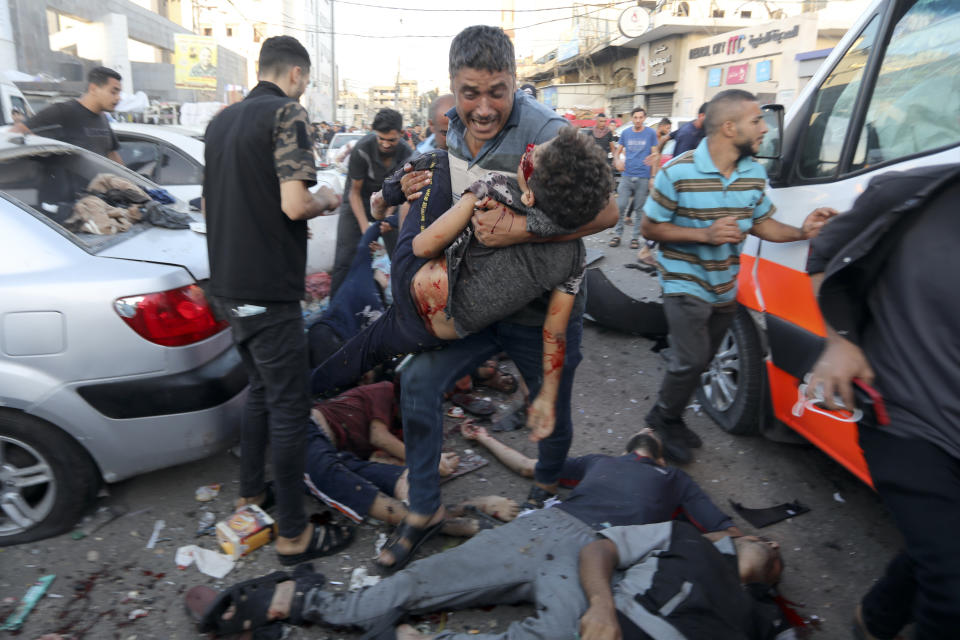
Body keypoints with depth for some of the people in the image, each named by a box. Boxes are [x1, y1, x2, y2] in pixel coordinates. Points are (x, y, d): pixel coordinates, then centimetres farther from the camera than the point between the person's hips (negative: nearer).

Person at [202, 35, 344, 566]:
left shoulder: (223, 120, 16)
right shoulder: (287, 113, -9)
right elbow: (295, 204, -21)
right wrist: (324, 201, 1)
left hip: (228, 284, 9)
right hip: (267, 289, -9)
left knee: (261, 390, 22)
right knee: (288, 406, -1)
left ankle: (250, 496, 34)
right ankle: (293, 534, 10)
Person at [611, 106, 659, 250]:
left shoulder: (651, 133, 2)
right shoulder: (625, 133, 9)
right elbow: (617, 151, 16)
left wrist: (653, 177, -4)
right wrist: (618, 161, -7)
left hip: (643, 177, -2)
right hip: (626, 175, 2)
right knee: (620, 206, -4)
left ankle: (636, 237, 12)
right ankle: (617, 234, 8)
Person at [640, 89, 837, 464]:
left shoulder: (755, 174, 2)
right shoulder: (678, 173, -17)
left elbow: (762, 223, 11)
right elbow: (650, 227, -13)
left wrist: (802, 232, -8)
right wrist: (705, 234, -24)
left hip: (724, 289, 7)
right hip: (685, 284, -6)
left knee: (700, 361, 15)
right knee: (691, 360, -11)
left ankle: (668, 417, 35)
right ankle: (666, 419, 15)